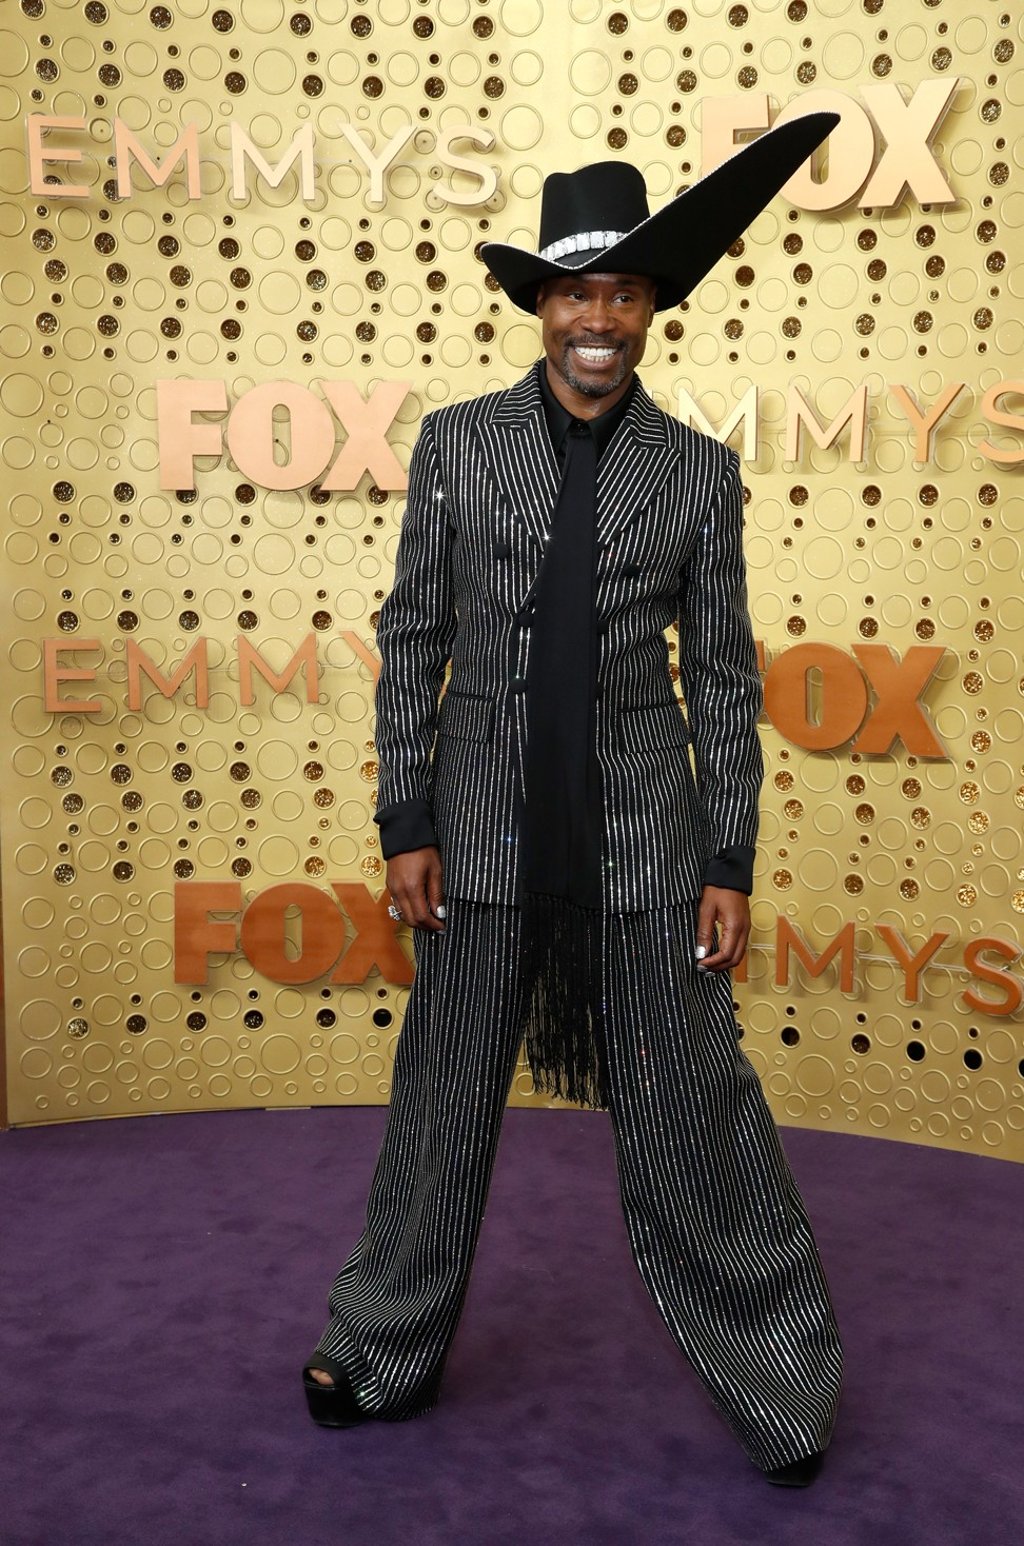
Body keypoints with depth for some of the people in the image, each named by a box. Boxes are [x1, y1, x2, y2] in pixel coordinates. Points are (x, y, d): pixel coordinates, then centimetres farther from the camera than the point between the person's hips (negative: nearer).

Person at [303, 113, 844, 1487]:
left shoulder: (698, 471, 1)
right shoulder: (456, 443, 1)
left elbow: (724, 678, 2)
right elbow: (412, 641, 2)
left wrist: (731, 865, -1)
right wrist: (405, 826, -3)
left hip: (644, 831, 0)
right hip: (487, 823, 1)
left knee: (693, 1109, 6)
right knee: (443, 1102, 13)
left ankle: (774, 1375, 26)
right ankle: (390, 1358, 34)